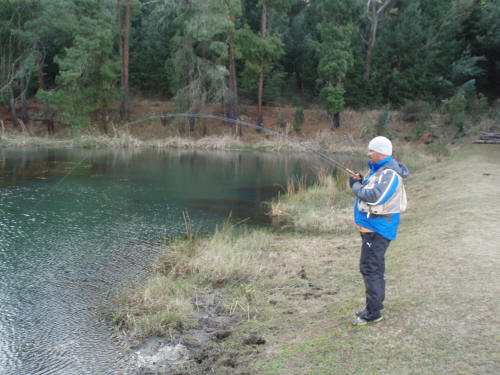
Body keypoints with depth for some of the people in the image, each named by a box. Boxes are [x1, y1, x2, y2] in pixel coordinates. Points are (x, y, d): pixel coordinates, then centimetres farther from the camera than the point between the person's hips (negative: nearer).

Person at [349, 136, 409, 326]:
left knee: (370, 268, -8)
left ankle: (373, 313, -1)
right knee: (375, 267, 20)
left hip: (378, 227, -11)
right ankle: (375, 304, 33)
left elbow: (375, 196, -30)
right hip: (373, 226, 11)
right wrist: (362, 182, 1)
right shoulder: (379, 170, 13)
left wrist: (356, 186, -16)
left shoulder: (389, 173, -20)